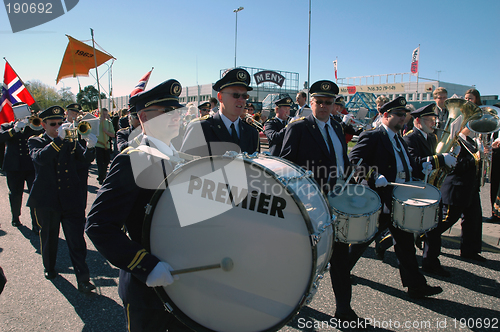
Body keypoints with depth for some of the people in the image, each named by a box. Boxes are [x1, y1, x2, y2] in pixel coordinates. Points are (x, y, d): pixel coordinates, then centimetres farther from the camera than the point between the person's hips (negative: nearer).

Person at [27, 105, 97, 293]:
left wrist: (90, 147, -26)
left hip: (72, 199, 1)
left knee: (77, 240, -3)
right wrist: (59, 139, -33)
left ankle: (83, 279, 1)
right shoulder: (35, 142, 2)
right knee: (49, 238, 17)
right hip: (47, 200, 0)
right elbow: (40, 158, -21)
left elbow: (85, 158, -5)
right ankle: (49, 268, 41)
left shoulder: (70, 141, 9)